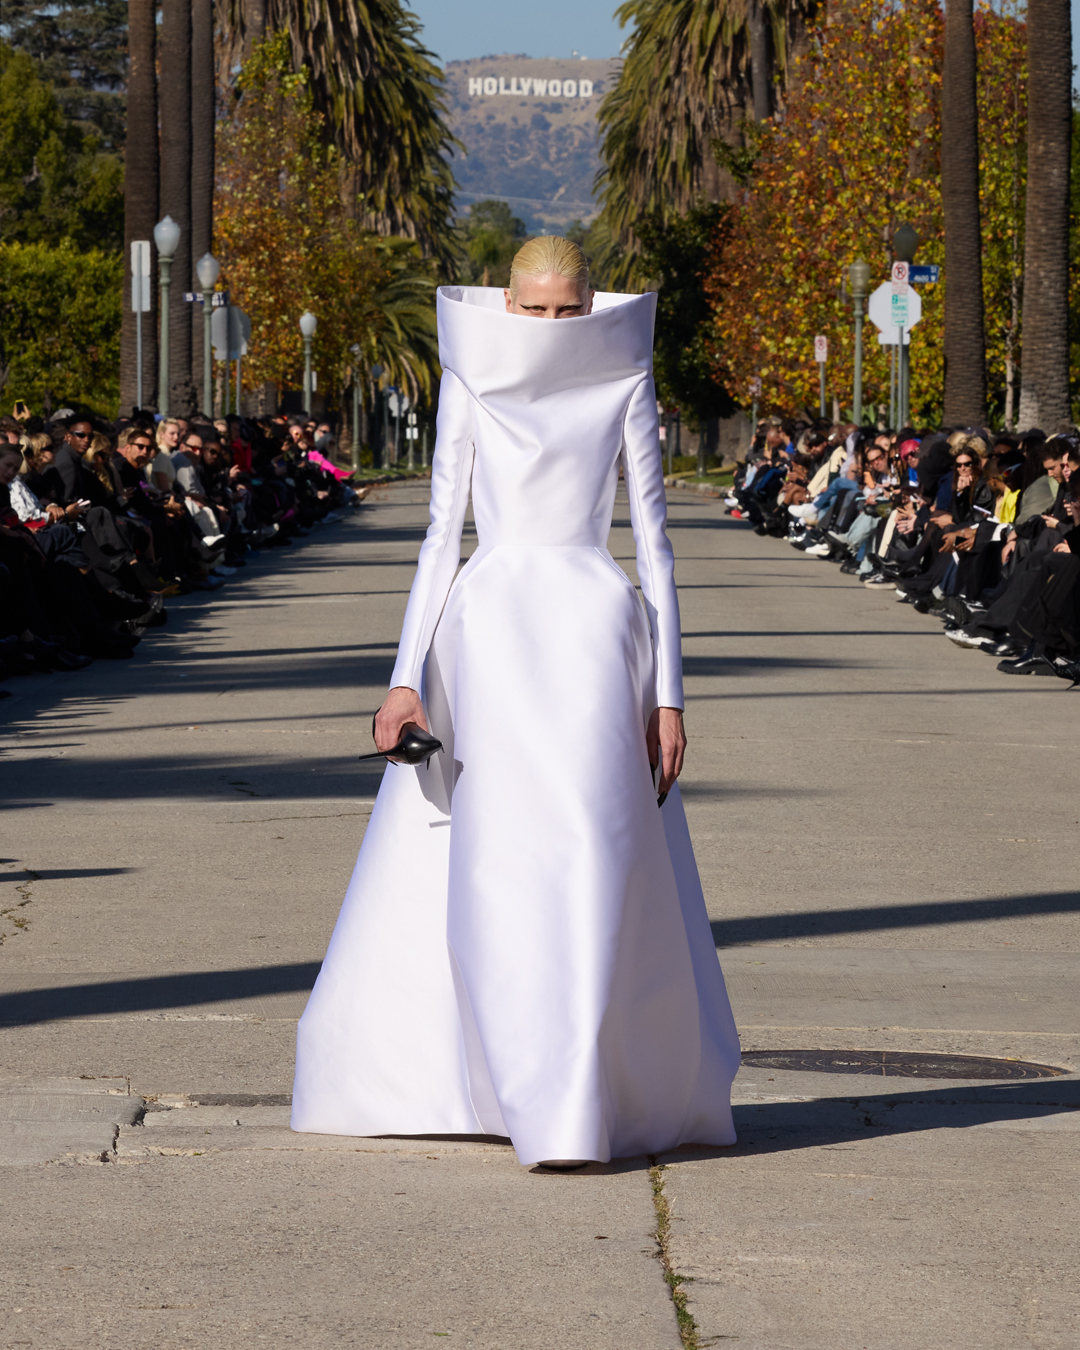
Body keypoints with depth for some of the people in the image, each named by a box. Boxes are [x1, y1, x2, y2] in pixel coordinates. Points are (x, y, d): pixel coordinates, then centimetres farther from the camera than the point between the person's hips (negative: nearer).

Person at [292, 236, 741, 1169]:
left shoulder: (625, 387, 7)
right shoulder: (472, 385, 9)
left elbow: (654, 543, 7)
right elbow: (442, 534, 9)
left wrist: (669, 693, 2)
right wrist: (408, 678, 0)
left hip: (594, 631, -1)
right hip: (489, 630, 1)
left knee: (590, 856, -9)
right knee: (492, 866, -4)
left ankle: (575, 1109, -7)